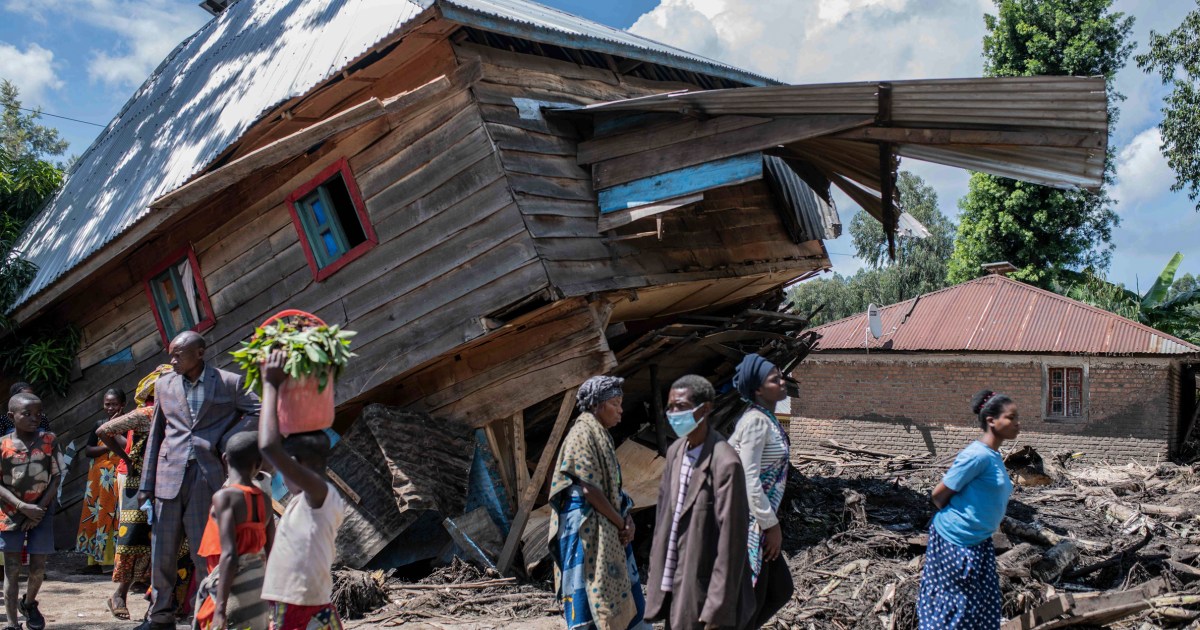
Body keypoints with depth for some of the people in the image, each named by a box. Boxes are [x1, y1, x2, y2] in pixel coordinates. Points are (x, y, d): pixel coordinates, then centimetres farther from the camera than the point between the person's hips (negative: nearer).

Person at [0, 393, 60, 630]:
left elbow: (56, 477, -2)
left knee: (38, 567, 4)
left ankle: (29, 603, 34)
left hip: (41, 512, 1)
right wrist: (23, 507, -17)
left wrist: (40, 508, -11)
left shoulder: (48, 440, -2)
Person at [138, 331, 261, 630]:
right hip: (169, 474, 3)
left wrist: (226, 440, -7)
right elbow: (155, 435, 12)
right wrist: (146, 484, 9)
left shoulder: (229, 383, 0)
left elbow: (257, 412, 4)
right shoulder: (165, 384, 10)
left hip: (206, 475, -3)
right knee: (162, 552, 7)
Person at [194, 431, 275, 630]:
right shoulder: (264, 499, 5)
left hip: (234, 588, -6)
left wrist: (220, 608, -20)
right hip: (259, 588, 6)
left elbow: (229, 555, -20)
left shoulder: (225, 497, -12)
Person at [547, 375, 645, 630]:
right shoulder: (583, 434, -13)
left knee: (618, 595, 10)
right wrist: (622, 523, -10)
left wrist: (627, 519, -2)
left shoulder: (601, 436, 15)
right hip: (586, 529, -10)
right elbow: (589, 490, -18)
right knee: (590, 598, -7)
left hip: (608, 530, 10)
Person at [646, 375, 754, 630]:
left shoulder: (725, 463, -19)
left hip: (704, 592, -7)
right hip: (674, 588, 7)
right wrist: (658, 577, 11)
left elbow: (731, 542, -18)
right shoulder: (675, 451, 4)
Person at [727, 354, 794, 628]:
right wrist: (771, 524, -18)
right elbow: (749, 479, -23)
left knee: (781, 591, 17)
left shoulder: (766, 418, 10)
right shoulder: (757, 421, -18)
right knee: (750, 598, 2)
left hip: (760, 520, 10)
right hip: (751, 523, -10)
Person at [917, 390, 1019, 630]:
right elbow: (939, 495, -14)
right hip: (956, 541, -9)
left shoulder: (995, 456, 9)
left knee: (983, 611, 13)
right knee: (953, 609, -1)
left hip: (979, 543, 9)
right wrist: (954, 519, 1)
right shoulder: (977, 455, -19)